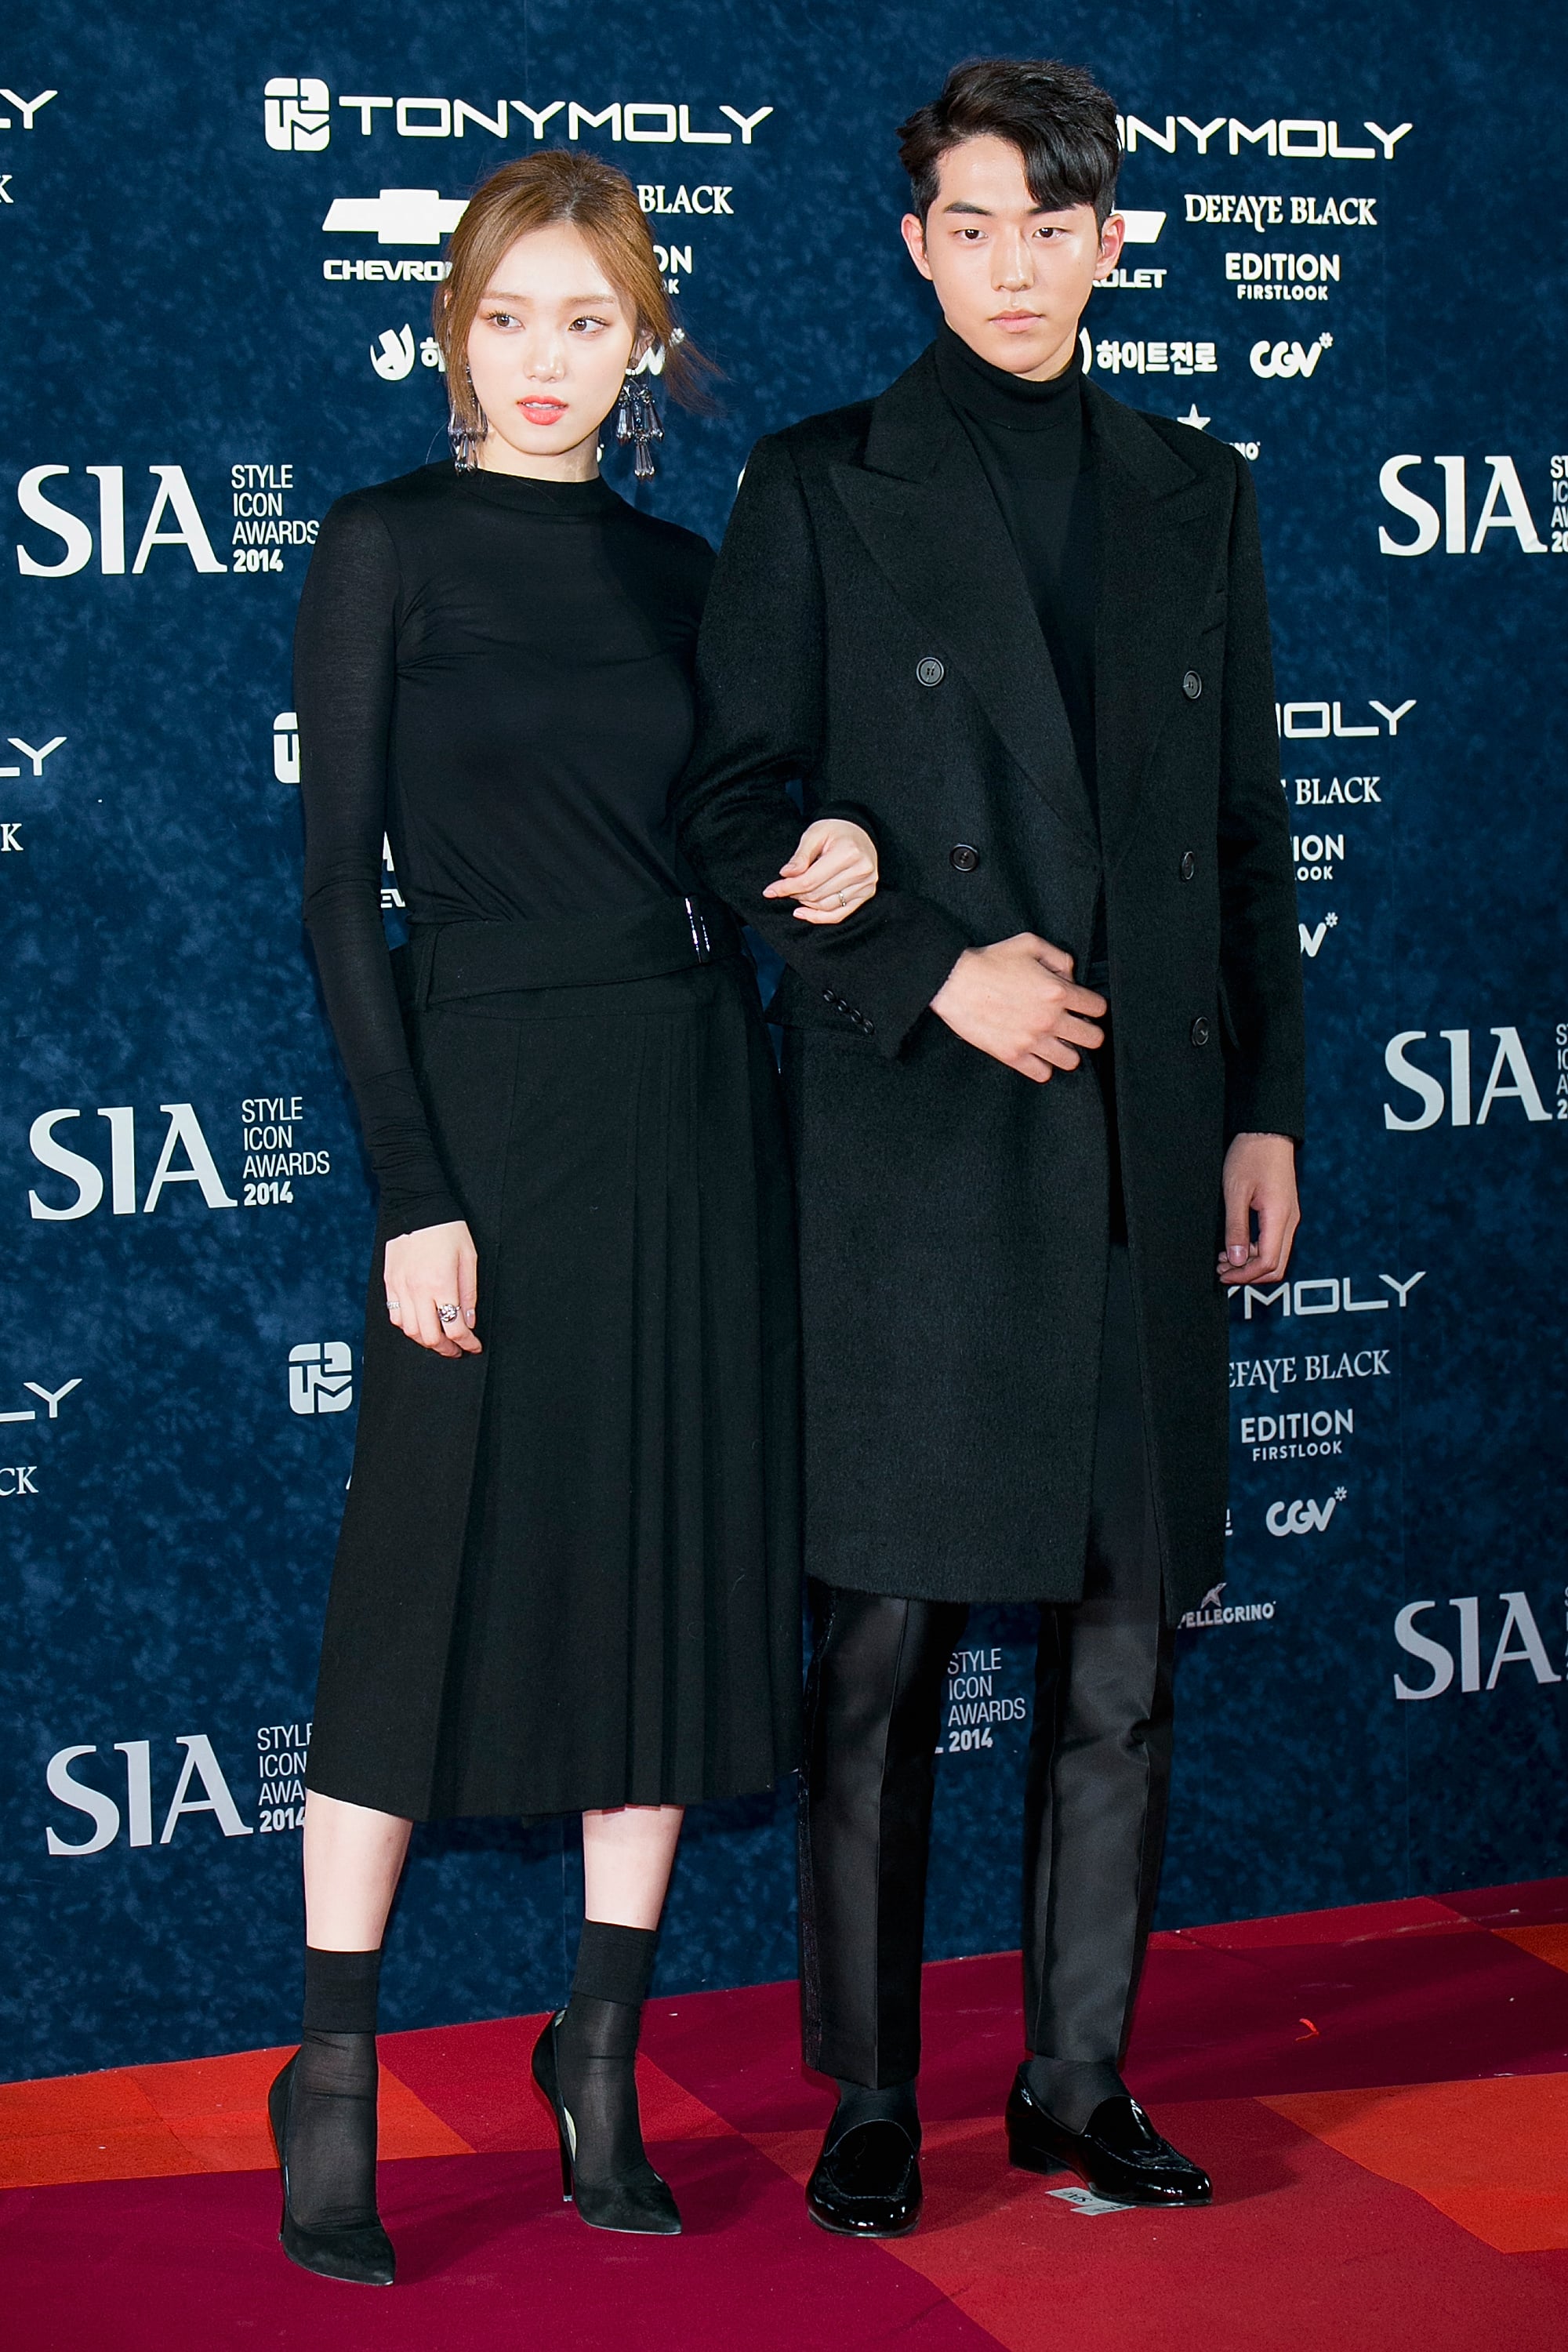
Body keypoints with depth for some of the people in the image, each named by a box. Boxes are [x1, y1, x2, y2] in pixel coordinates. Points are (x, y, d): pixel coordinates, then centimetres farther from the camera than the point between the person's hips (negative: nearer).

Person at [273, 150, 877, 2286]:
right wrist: (413, 1192, -13)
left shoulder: (677, 568, 12)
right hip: (495, 1106, -5)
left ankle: (605, 2048, 21)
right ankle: (333, 2076, 12)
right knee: (440, 1574, -2)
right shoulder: (386, 550, -2)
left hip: (695, 1107, 5)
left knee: (672, 1567, 7)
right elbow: (339, 891, -6)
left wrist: (844, 852, -6)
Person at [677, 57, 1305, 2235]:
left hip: (1144, 1140, 4)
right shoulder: (821, 489, 2)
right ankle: (870, 2099, 15)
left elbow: (1249, 827, 14)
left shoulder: (1196, 494, 13)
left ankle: (1080, 2076, 21)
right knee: (886, 1640, 1)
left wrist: (1267, 1110, 9)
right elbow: (734, 807, -1)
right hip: (914, 1143, -3)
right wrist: (933, 972, -14)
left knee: (1125, 1638, 8)